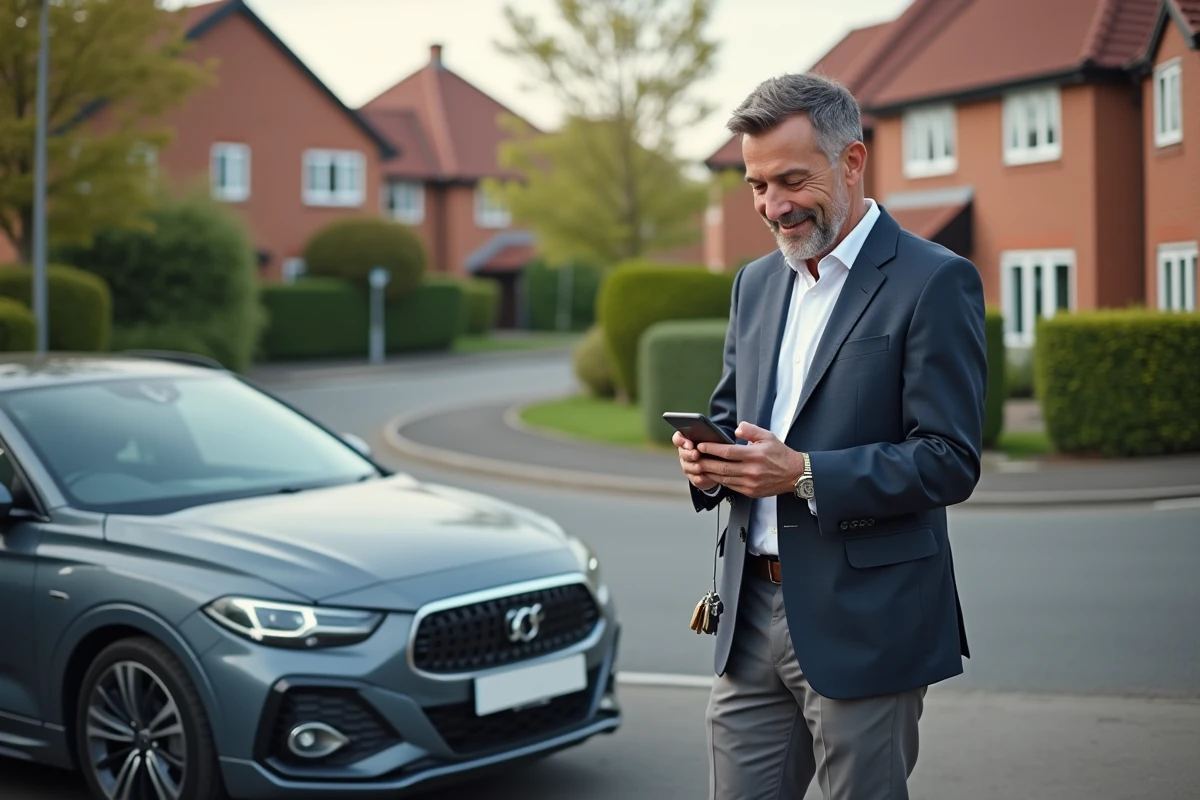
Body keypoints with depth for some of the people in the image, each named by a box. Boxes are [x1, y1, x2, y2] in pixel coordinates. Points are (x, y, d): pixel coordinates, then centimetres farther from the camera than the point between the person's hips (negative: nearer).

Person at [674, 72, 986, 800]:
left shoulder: (934, 282, -8)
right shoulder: (757, 282, 14)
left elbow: (950, 461, -13)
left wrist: (804, 474, -23)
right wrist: (709, 458, -1)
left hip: (863, 624, -6)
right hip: (752, 617, 6)